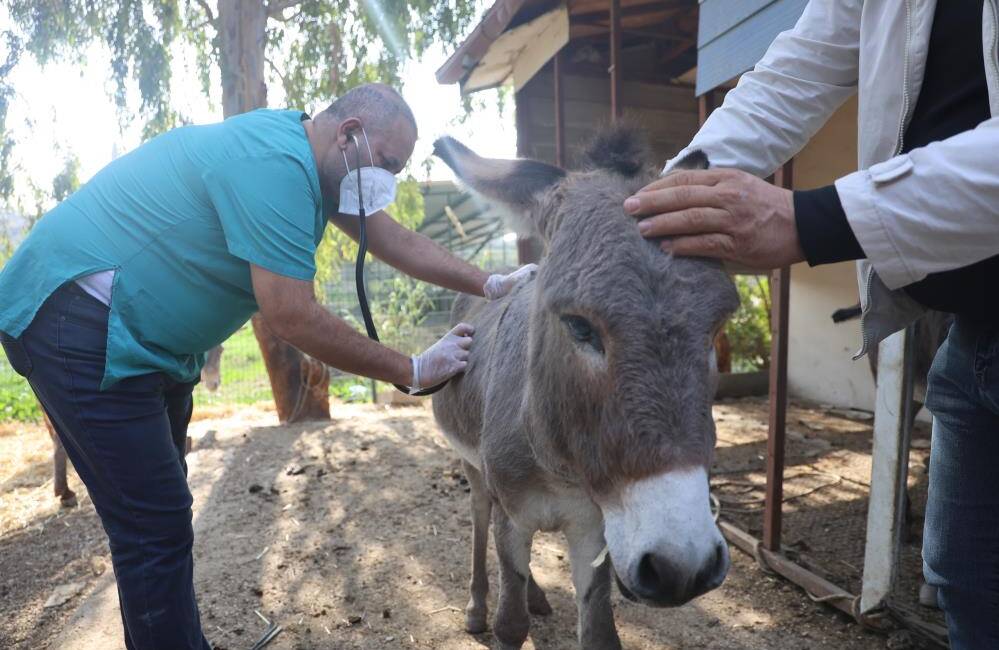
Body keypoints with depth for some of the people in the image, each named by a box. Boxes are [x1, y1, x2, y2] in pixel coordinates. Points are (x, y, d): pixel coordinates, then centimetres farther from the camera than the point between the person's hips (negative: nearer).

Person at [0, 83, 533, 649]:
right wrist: (412, 371, -19)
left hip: (145, 336, 10)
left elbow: (392, 238, 8)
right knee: (155, 526, -8)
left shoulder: (306, 160, 6)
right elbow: (293, 316, -28)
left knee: (161, 512, 16)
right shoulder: (275, 164, -25)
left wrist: (490, 284, 3)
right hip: (78, 320, -10)